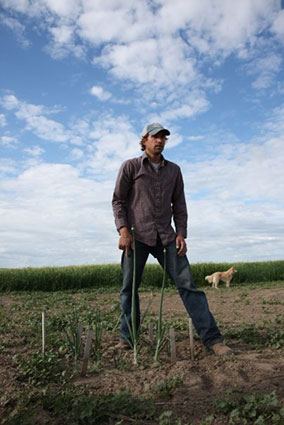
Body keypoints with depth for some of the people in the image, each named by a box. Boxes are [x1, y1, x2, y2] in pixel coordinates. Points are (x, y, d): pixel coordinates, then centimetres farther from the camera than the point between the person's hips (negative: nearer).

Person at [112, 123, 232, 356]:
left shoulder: (174, 170, 16)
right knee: (129, 287, 2)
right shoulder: (130, 167, 7)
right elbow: (118, 200, 2)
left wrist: (181, 234, 2)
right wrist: (123, 230, -12)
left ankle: (212, 338, -1)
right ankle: (127, 338, 17)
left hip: (166, 236, 2)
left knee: (187, 283, -4)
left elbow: (179, 205, 15)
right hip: (137, 236, -1)